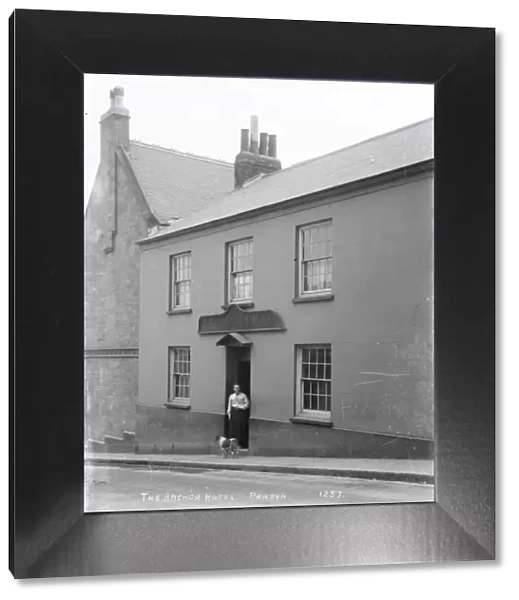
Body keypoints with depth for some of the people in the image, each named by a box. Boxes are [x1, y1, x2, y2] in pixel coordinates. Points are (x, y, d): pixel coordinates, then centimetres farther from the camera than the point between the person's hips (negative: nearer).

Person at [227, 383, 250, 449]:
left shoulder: (243, 396, 2)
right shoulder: (231, 396, 12)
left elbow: (247, 403, -1)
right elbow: (229, 405, 11)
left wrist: (241, 407, -11)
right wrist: (229, 413, 3)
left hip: (241, 413, -3)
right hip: (234, 412, 3)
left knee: (242, 428, -5)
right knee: (233, 428, -2)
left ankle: (242, 444, -1)